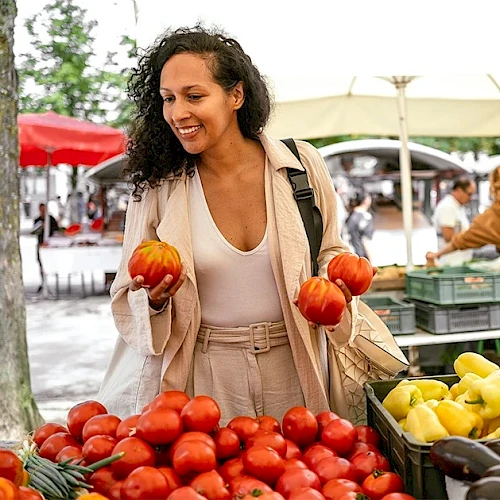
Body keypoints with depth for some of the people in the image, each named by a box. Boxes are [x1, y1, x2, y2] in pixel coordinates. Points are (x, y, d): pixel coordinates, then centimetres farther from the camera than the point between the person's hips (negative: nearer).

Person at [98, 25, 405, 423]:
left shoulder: (302, 165, -6)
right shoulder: (156, 185, -6)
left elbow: (331, 252, 7)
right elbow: (129, 299, 1)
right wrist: (156, 300, -20)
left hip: (295, 370, 1)